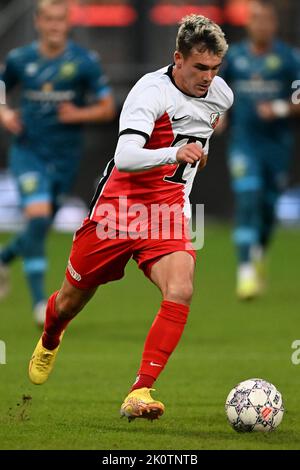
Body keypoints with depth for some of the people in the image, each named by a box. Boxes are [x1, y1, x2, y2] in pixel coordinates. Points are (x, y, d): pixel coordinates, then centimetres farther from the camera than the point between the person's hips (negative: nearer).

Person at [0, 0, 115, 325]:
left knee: (40, 227, 11)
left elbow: (107, 108, 1)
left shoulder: (85, 62, -4)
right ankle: (40, 302, -14)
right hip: (28, 152, -1)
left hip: (65, 157, 1)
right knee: (38, 216, -20)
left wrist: (79, 114, -17)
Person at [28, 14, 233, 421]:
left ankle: (140, 393, -24)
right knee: (72, 299, 12)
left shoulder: (220, 94, 1)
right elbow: (124, 158, -34)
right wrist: (174, 153, -48)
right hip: (121, 204, -3)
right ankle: (48, 344, 49)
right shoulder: (151, 92, -20)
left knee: (180, 292, -24)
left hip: (168, 212, 3)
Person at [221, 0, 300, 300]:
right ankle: (246, 271, -19)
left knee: (268, 208, 9)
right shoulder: (234, 57, 4)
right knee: (247, 202, -16)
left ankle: (259, 256, 39)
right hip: (244, 143, 0)